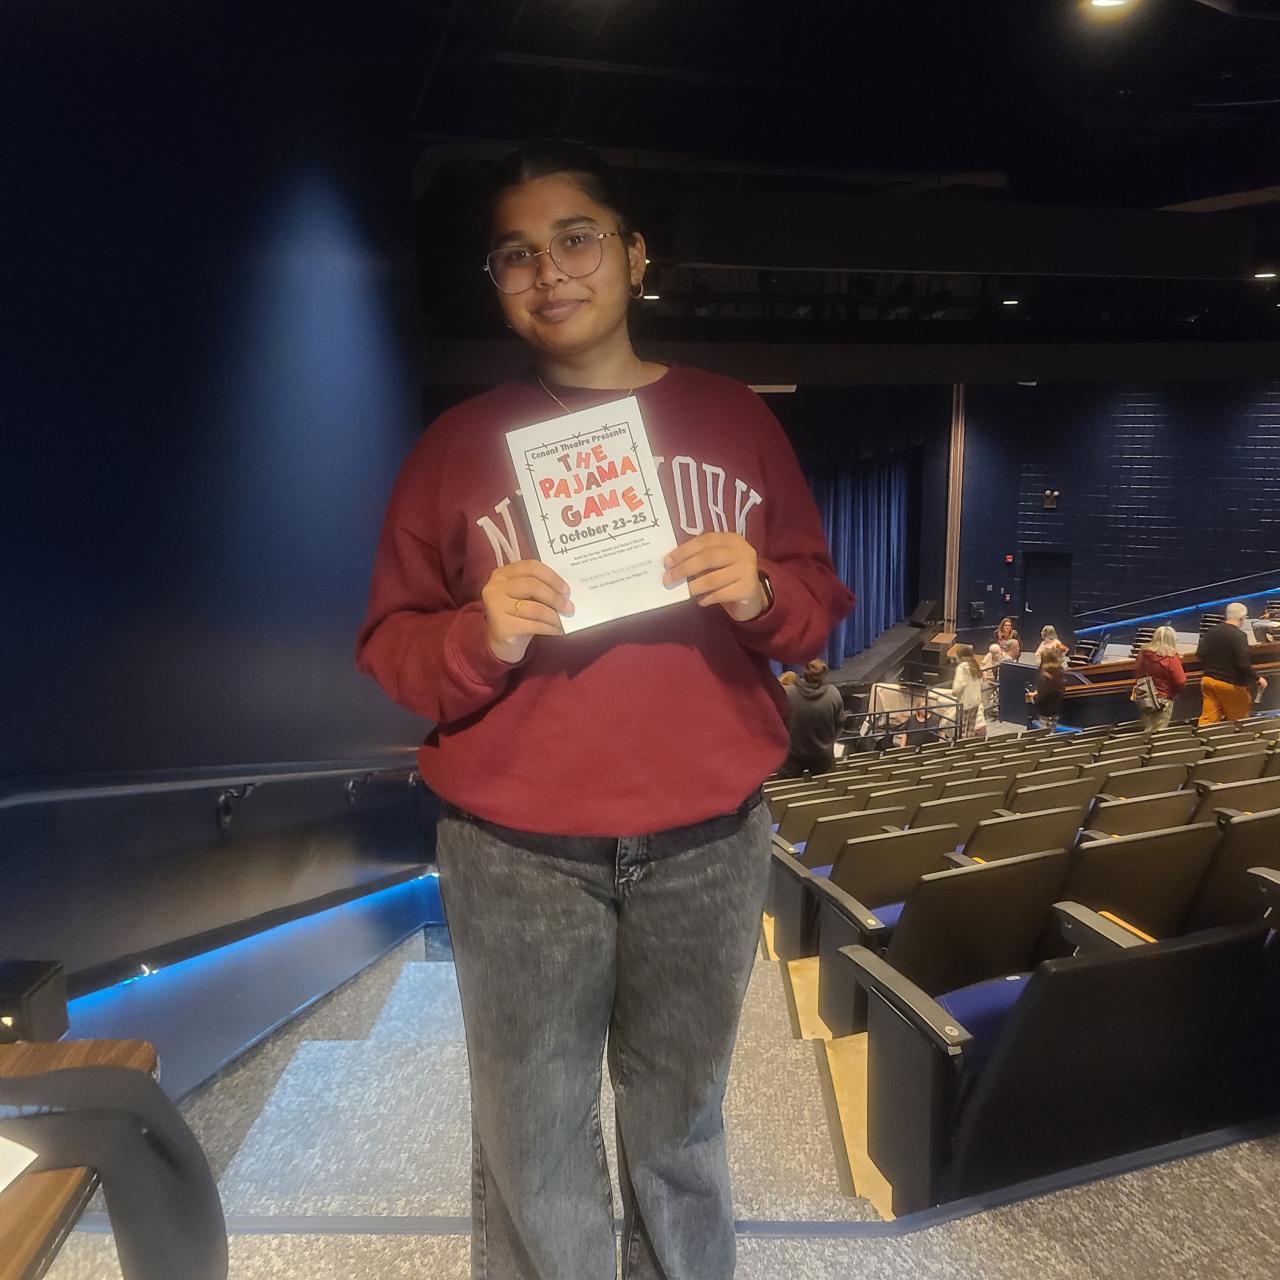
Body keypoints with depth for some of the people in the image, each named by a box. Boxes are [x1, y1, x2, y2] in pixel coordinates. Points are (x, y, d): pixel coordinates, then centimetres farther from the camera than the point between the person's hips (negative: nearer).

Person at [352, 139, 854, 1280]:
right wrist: (481, 641, -19)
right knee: (533, 1156, 11)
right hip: (517, 857, -1)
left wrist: (761, 594, -13)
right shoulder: (459, 444, 2)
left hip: (709, 845, 2)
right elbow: (389, 648, 1)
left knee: (681, 1131, 20)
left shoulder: (735, 421, 6)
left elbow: (820, 602, 8)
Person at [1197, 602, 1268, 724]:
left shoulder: (1211, 631, 3)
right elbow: (1243, 664, -21)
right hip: (1231, 684, -5)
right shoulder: (1239, 635, -16)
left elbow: (1200, 654, 3)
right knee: (1238, 722, 13)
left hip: (1208, 680, 5)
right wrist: (1257, 678, -8)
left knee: (1208, 718, 4)